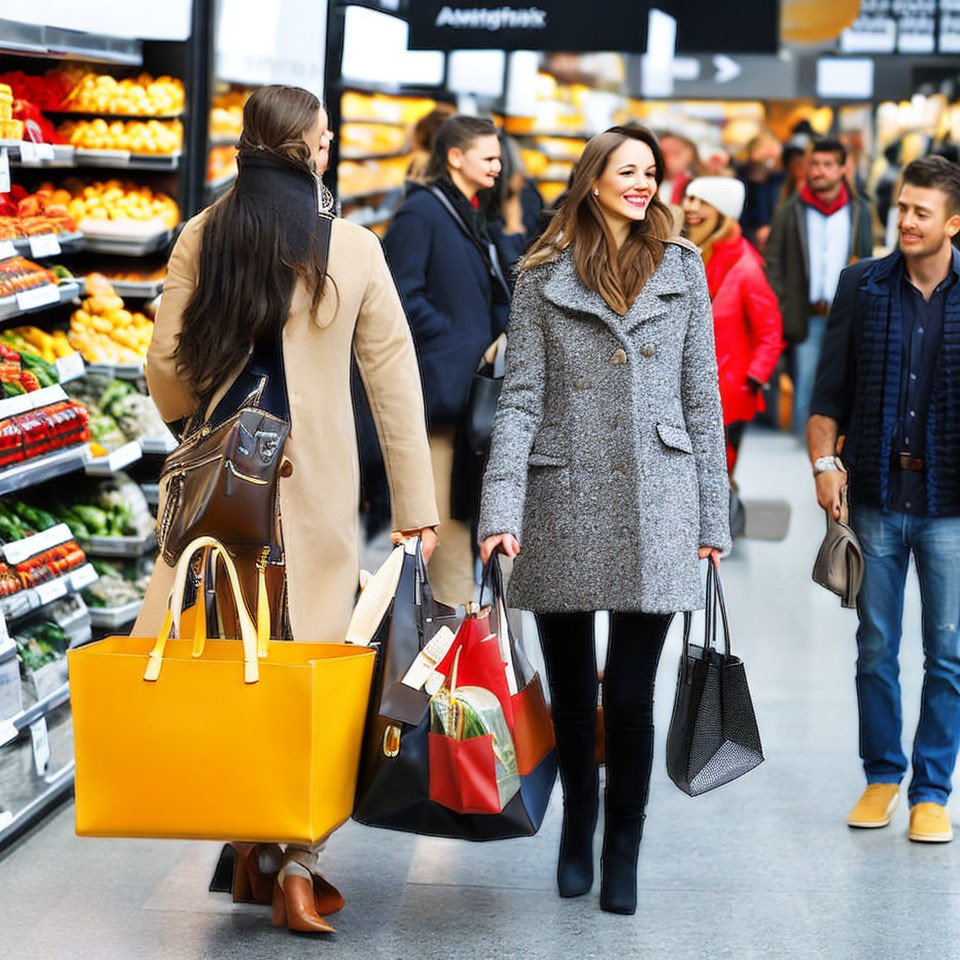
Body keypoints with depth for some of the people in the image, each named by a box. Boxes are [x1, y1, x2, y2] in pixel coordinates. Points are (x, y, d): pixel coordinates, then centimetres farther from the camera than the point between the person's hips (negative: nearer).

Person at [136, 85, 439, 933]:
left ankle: (250, 834, 7)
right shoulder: (354, 249, -2)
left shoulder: (202, 240, 0)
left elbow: (167, 369, 3)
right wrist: (416, 505, 4)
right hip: (317, 485, -1)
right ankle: (298, 866, 2)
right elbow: (394, 377, -1)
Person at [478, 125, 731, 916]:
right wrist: (501, 509, -12)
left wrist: (711, 518, 4)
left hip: (653, 508, 0)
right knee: (570, 694, 10)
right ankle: (577, 835, 31)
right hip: (563, 506, 0)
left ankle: (622, 857, 12)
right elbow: (521, 398, -1)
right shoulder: (544, 278, 5)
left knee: (631, 696, -3)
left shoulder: (681, 269, 9)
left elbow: (702, 397, 8)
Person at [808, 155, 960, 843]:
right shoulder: (862, 286, 4)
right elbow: (830, 390, 6)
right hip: (876, 496, 1)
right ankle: (881, 775, 23)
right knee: (876, 649, 9)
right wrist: (825, 460, -7)